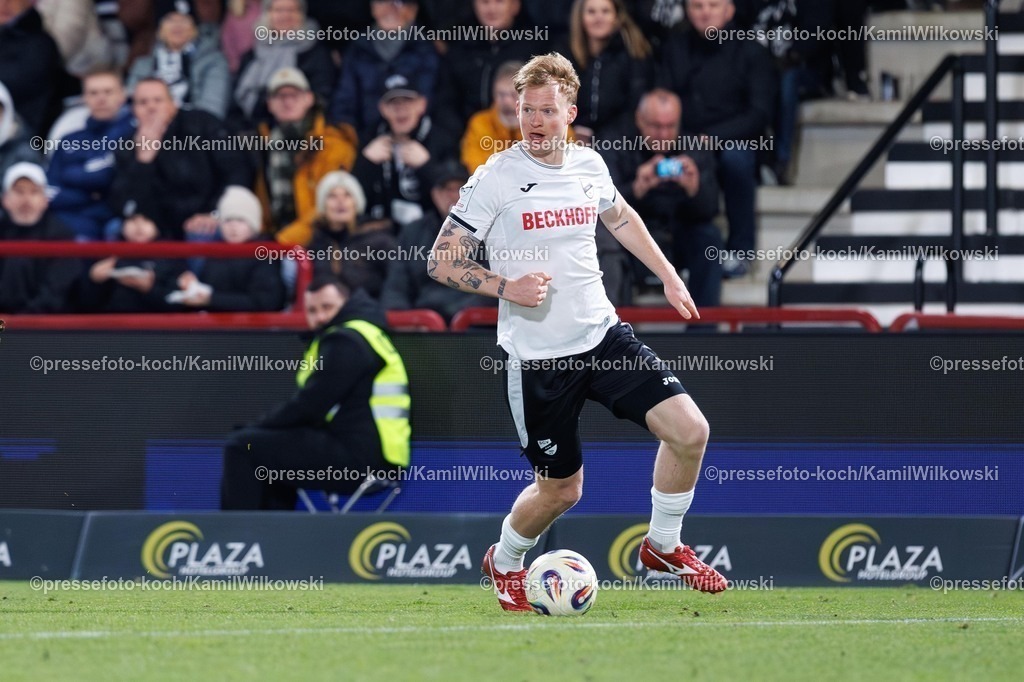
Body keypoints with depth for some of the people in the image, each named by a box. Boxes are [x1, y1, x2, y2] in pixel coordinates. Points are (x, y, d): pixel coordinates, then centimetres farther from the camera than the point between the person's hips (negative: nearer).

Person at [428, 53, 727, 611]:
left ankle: (663, 546, 14)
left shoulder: (589, 166, 3)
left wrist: (668, 275, 26)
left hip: (602, 335, 5)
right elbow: (440, 262, -9)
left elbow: (620, 218, 26)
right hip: (537, 356, -4)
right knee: (560, 489, 4)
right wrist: (506, 286, -22)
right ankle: (503, 564, 35)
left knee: (689, 430, -10)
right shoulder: (496, 178, -12)